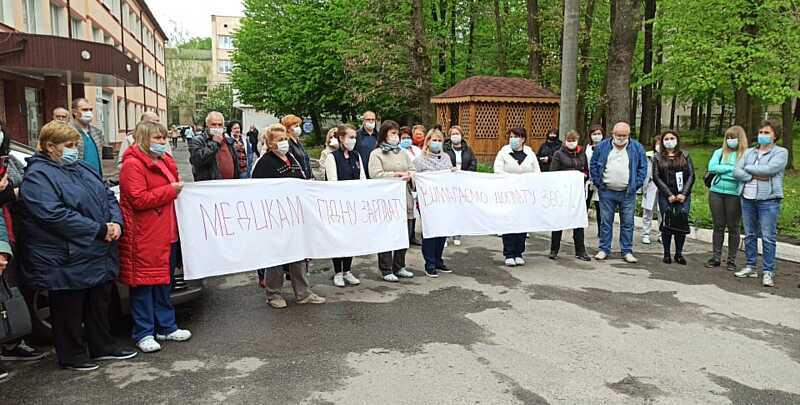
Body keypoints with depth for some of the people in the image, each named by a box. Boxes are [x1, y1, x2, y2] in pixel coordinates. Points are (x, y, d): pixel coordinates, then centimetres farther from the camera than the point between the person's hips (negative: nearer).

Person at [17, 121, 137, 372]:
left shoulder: (83, 169, 13)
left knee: (99, 303, 17)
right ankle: (71, 356, 21)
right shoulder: (38, 177, -13)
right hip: (67, 262, -8)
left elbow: (109, 196, 14)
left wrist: (116, 223, -6)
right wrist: (100, 230, -22)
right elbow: (56, 215, -24)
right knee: (70, 310, 7)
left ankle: (102, 347, 31)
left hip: (100, 256, 8)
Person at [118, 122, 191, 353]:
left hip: (166, 233, 9)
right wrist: (170, 190, -17)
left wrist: (178, 188, 13)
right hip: (144, 237, -9)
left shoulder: (164, 161, 17)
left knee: (164, 282, 15)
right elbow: (138, 199, -21)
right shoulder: (132, 165, -12)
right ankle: (143, 333, 10)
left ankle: (166, 327, 26)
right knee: (143, 283, 0)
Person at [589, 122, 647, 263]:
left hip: (628, 193, 0)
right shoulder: (602, 146, 3)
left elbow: (642, 167, 7)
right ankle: (604, 250, 14)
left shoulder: (637, 148, 4)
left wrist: (637, 184, -1)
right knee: (605, 222, 5)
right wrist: (597, 182, 1)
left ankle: (627, 251, 13)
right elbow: (593, 165, 8)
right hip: (606, 192, 0)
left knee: (627, 223, 4)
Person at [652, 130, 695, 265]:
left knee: (682, 224, -1)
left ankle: (679, 253, 11)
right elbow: (656, 177, 0)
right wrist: (669, 194, -9)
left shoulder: (685, 156, 11)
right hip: (665, 197, -1)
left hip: (683, 196, 1)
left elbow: (691, 175, 4)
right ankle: (667, 253, 9)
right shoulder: (658, 157, 9)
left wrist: (684, 194, -8)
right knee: (666, 224, -1)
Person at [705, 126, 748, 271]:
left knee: (733, 228, 5)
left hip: (734, 195, -3)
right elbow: (711, 167, -5)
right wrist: (731, 168, -11)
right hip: (716, 192, 3)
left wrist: (722, 171, -14)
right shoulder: (719, 152, 10)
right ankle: (716, 257, 16)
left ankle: (732, 260, 14)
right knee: (718, 226, 9)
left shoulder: (746, 154, 0)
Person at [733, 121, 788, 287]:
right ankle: (751, 267, 20)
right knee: (750, 235, 10)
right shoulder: (749, 152, 13)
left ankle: (768, 272, 0)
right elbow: (736, 172, 3)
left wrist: (748, 168, -3)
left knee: (768, 237, -5)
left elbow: (769, 169, -16)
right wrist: (754, 176, -12)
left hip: (768, 200, -5)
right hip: (748, 198, 5)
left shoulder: (781, 152, 1)